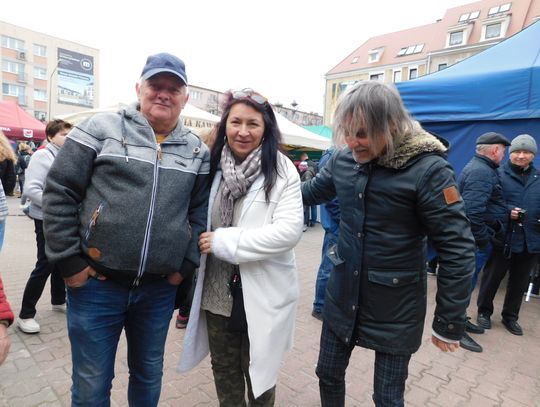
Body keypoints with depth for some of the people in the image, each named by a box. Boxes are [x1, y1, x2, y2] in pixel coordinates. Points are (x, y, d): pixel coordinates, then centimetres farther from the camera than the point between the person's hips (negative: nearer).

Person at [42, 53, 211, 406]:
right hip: (96, 283, -2)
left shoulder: (197, 150, 5)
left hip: (160, 288, 3)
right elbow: (59, 192, -4)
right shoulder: (102, 128, -3)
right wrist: (68, 260, -7)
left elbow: (200, 210, 7)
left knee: (149, 376, 21)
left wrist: (187, 265, 0)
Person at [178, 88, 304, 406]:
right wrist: (205, 244, -3)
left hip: (263, 293, -4)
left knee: (258, 373, 18)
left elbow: (289, 230, -21)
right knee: (224, 370, 23)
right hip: (218, 290, 5)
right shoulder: (213, 166, 2)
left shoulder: (282, 170, -12)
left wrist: (225, 241, -21)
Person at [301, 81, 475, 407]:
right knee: (328, 375, 22)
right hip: (343, 295, 5)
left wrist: (449, 323, -12)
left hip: (395, 308, -4)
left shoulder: (428, 170, -20)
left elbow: (458, 250, -17)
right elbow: (309, 193, 13)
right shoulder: (343, 160, -5)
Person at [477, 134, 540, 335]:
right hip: (503, 237, -4)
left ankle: (510, 316, 32)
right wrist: (507, 212, -22)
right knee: (493, 276, 7)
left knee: (519, 281, 16)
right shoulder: (499, 175, -5)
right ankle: (484, 311, 26)